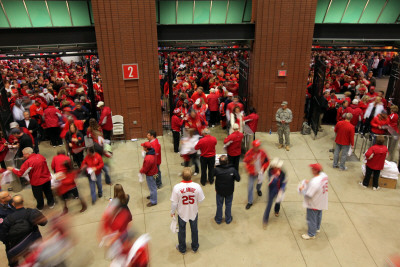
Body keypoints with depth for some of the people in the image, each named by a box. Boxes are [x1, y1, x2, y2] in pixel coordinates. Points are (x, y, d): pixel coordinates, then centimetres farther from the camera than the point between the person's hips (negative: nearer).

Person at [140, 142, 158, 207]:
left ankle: (153, 201, 27)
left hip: (150, 175, -9)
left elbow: (145, 169, -24)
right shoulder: (153, 152, -8)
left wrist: (141, 171, -5)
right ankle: (152, 196, 51)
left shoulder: (148, 158, -37)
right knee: (153, 186, 28)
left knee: (152, 187, 10)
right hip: (154, 171, 9)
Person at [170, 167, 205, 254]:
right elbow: (200, 200, -11)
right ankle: (195, 247, 46)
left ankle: (182, 249, 43)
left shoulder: (177, 187, -27)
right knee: (194, 230, 25)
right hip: (194, 212, 1)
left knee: (182, 231, 23)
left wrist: (172, 212, 2)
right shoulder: (197, 186, -25)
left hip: (182, 213, -1)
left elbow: (174, 202, -16)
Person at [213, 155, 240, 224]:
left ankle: (218, 219, 37)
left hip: (219, 191, 0)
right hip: (229, 191, 0)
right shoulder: (232, 169, -22)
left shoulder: (216, 170, -24)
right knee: (228, 205, 20)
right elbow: (238, 179, -12)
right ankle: (228, 219, 37)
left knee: (219, 205, 19)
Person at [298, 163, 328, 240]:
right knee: (318, 215, 30)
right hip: (321, 202, 8)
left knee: (311, 219, 14)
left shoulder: (314, 183, -40)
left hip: (313, 204, -8)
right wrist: (309, 183, -1)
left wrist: (302, 190, -14)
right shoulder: (324, 175, -14)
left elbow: (308, 195, -31)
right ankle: (317, 228, 54)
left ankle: (311, 234, 33)